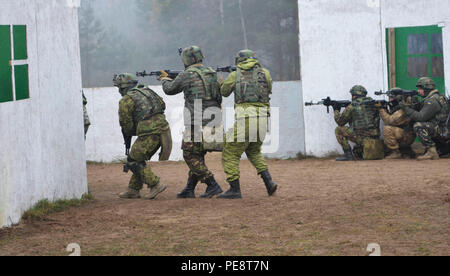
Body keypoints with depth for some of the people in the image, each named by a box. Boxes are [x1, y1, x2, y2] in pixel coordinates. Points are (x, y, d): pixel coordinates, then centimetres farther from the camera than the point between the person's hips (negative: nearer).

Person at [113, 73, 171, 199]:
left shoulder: (126, 100, -2)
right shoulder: (146, 90, 19)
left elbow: (126, 124, 1)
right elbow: (162, 105, 27)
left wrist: (131, 132, 21)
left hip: (149, 133, -8)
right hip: (163, 128, 8)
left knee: (133, 161, 5)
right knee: (140, 159, 19)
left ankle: (155, 185, -4)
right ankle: (133, 190, 21)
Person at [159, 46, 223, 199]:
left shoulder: (187, 75, -7)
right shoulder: (212, 73, 12)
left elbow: (169, 89, 8)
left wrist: (165, 78, 27)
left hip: (197, 123, -7)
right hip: (213, 121, 7)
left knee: (190, 155, 0)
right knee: (198, 155, 16)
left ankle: (212, 185, -9)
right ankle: (189, 189, 17)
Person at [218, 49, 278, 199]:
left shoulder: (235, 75, 9)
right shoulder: (265, 73, 13)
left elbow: (224, 92, 23)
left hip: (244, 119, -4)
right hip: (262, 119, 4)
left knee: (230, 155, 6)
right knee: (254, 152, 26)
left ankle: (234, 190, -3)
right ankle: (269, 182, 10)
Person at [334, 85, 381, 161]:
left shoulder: (352, 107, -5)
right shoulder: (373, 104, 10)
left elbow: (340, 121, 7)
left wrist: (336, 111, 26)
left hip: (362, 138, -7)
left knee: (339, 130, 6)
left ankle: (348, 154, 0)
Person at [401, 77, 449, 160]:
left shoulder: (432, 101, -19)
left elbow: (421, 117, -24)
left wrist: (407, 108, -16)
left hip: (440, 130, -11)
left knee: (418, 126, -28)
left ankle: (432, 152, -26)